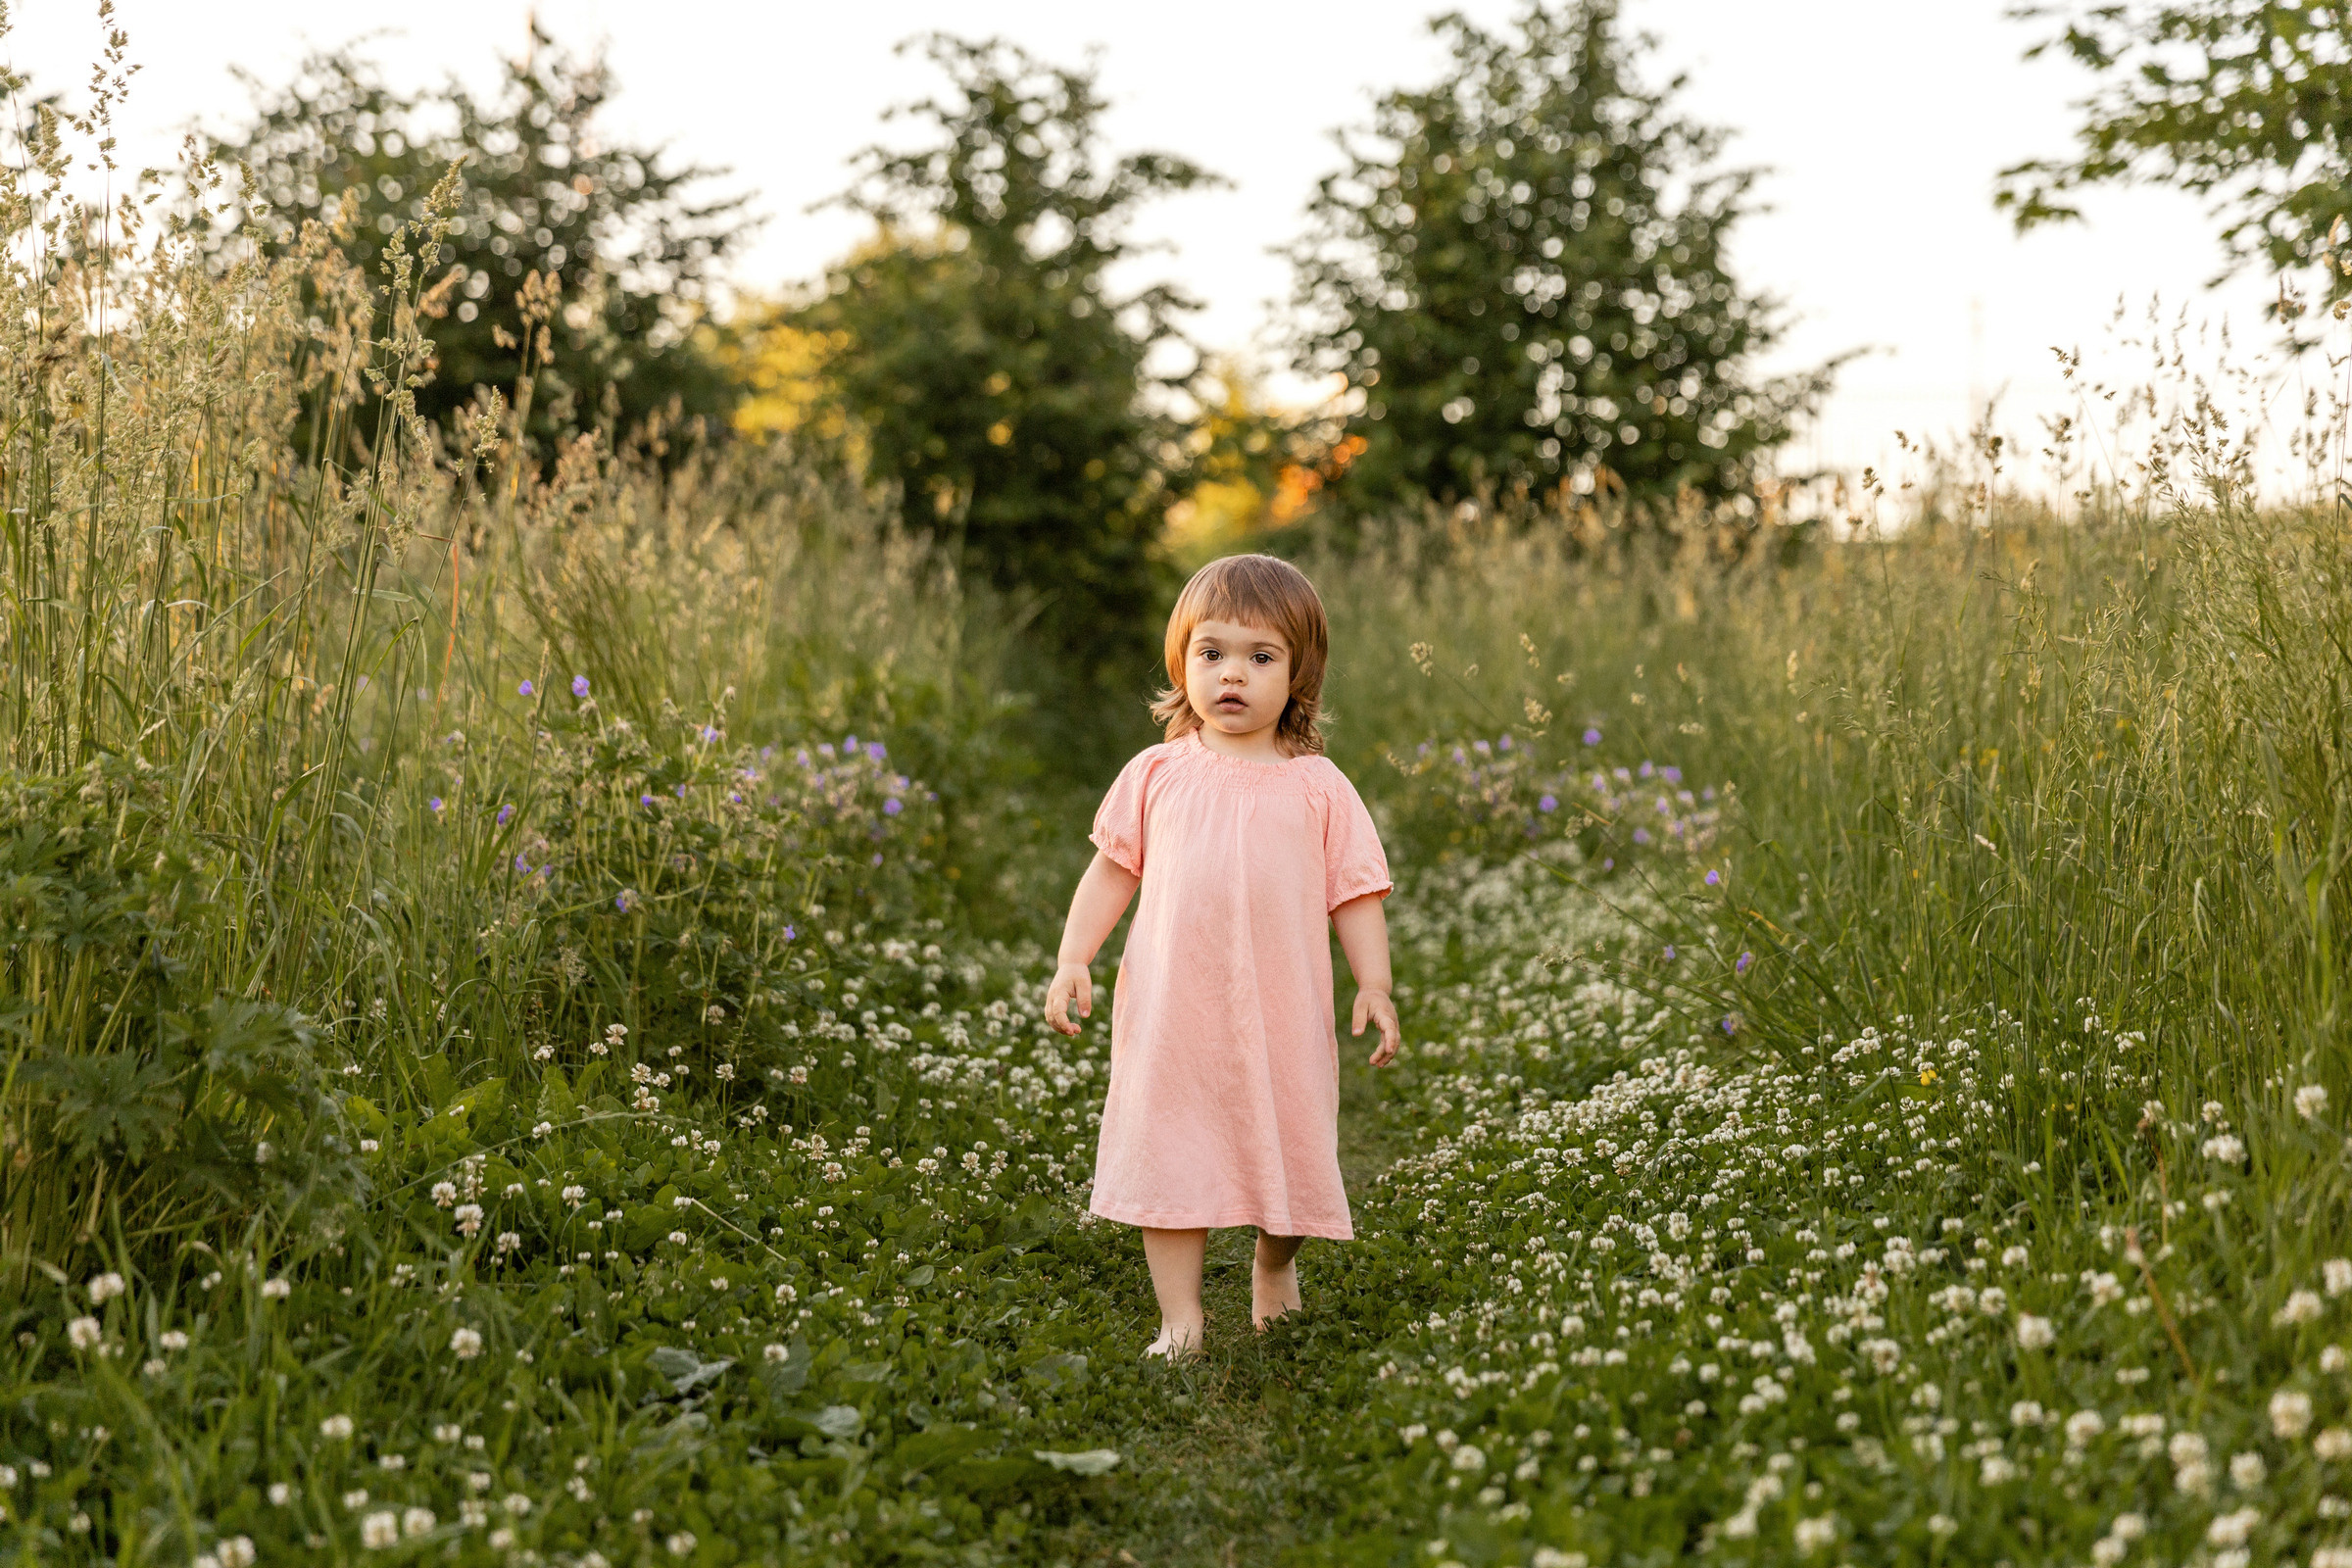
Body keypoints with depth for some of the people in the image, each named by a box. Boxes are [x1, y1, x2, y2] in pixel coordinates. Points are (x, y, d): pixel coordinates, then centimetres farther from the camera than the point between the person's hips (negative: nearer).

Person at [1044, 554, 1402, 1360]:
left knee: (1287, 1153, 10)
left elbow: (1356, 894, 3)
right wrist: (1072, 961, 1)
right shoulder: (1157, 774, 4)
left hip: (1282, 1017, 0)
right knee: (1170, 1156, -1)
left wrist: (1375, 987, -7)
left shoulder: (1317, 787, 2)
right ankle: (1180, 1318, 9)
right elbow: (1112, 870, 9)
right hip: (1170, 1009, 0)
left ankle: (1275, 1264, 40)